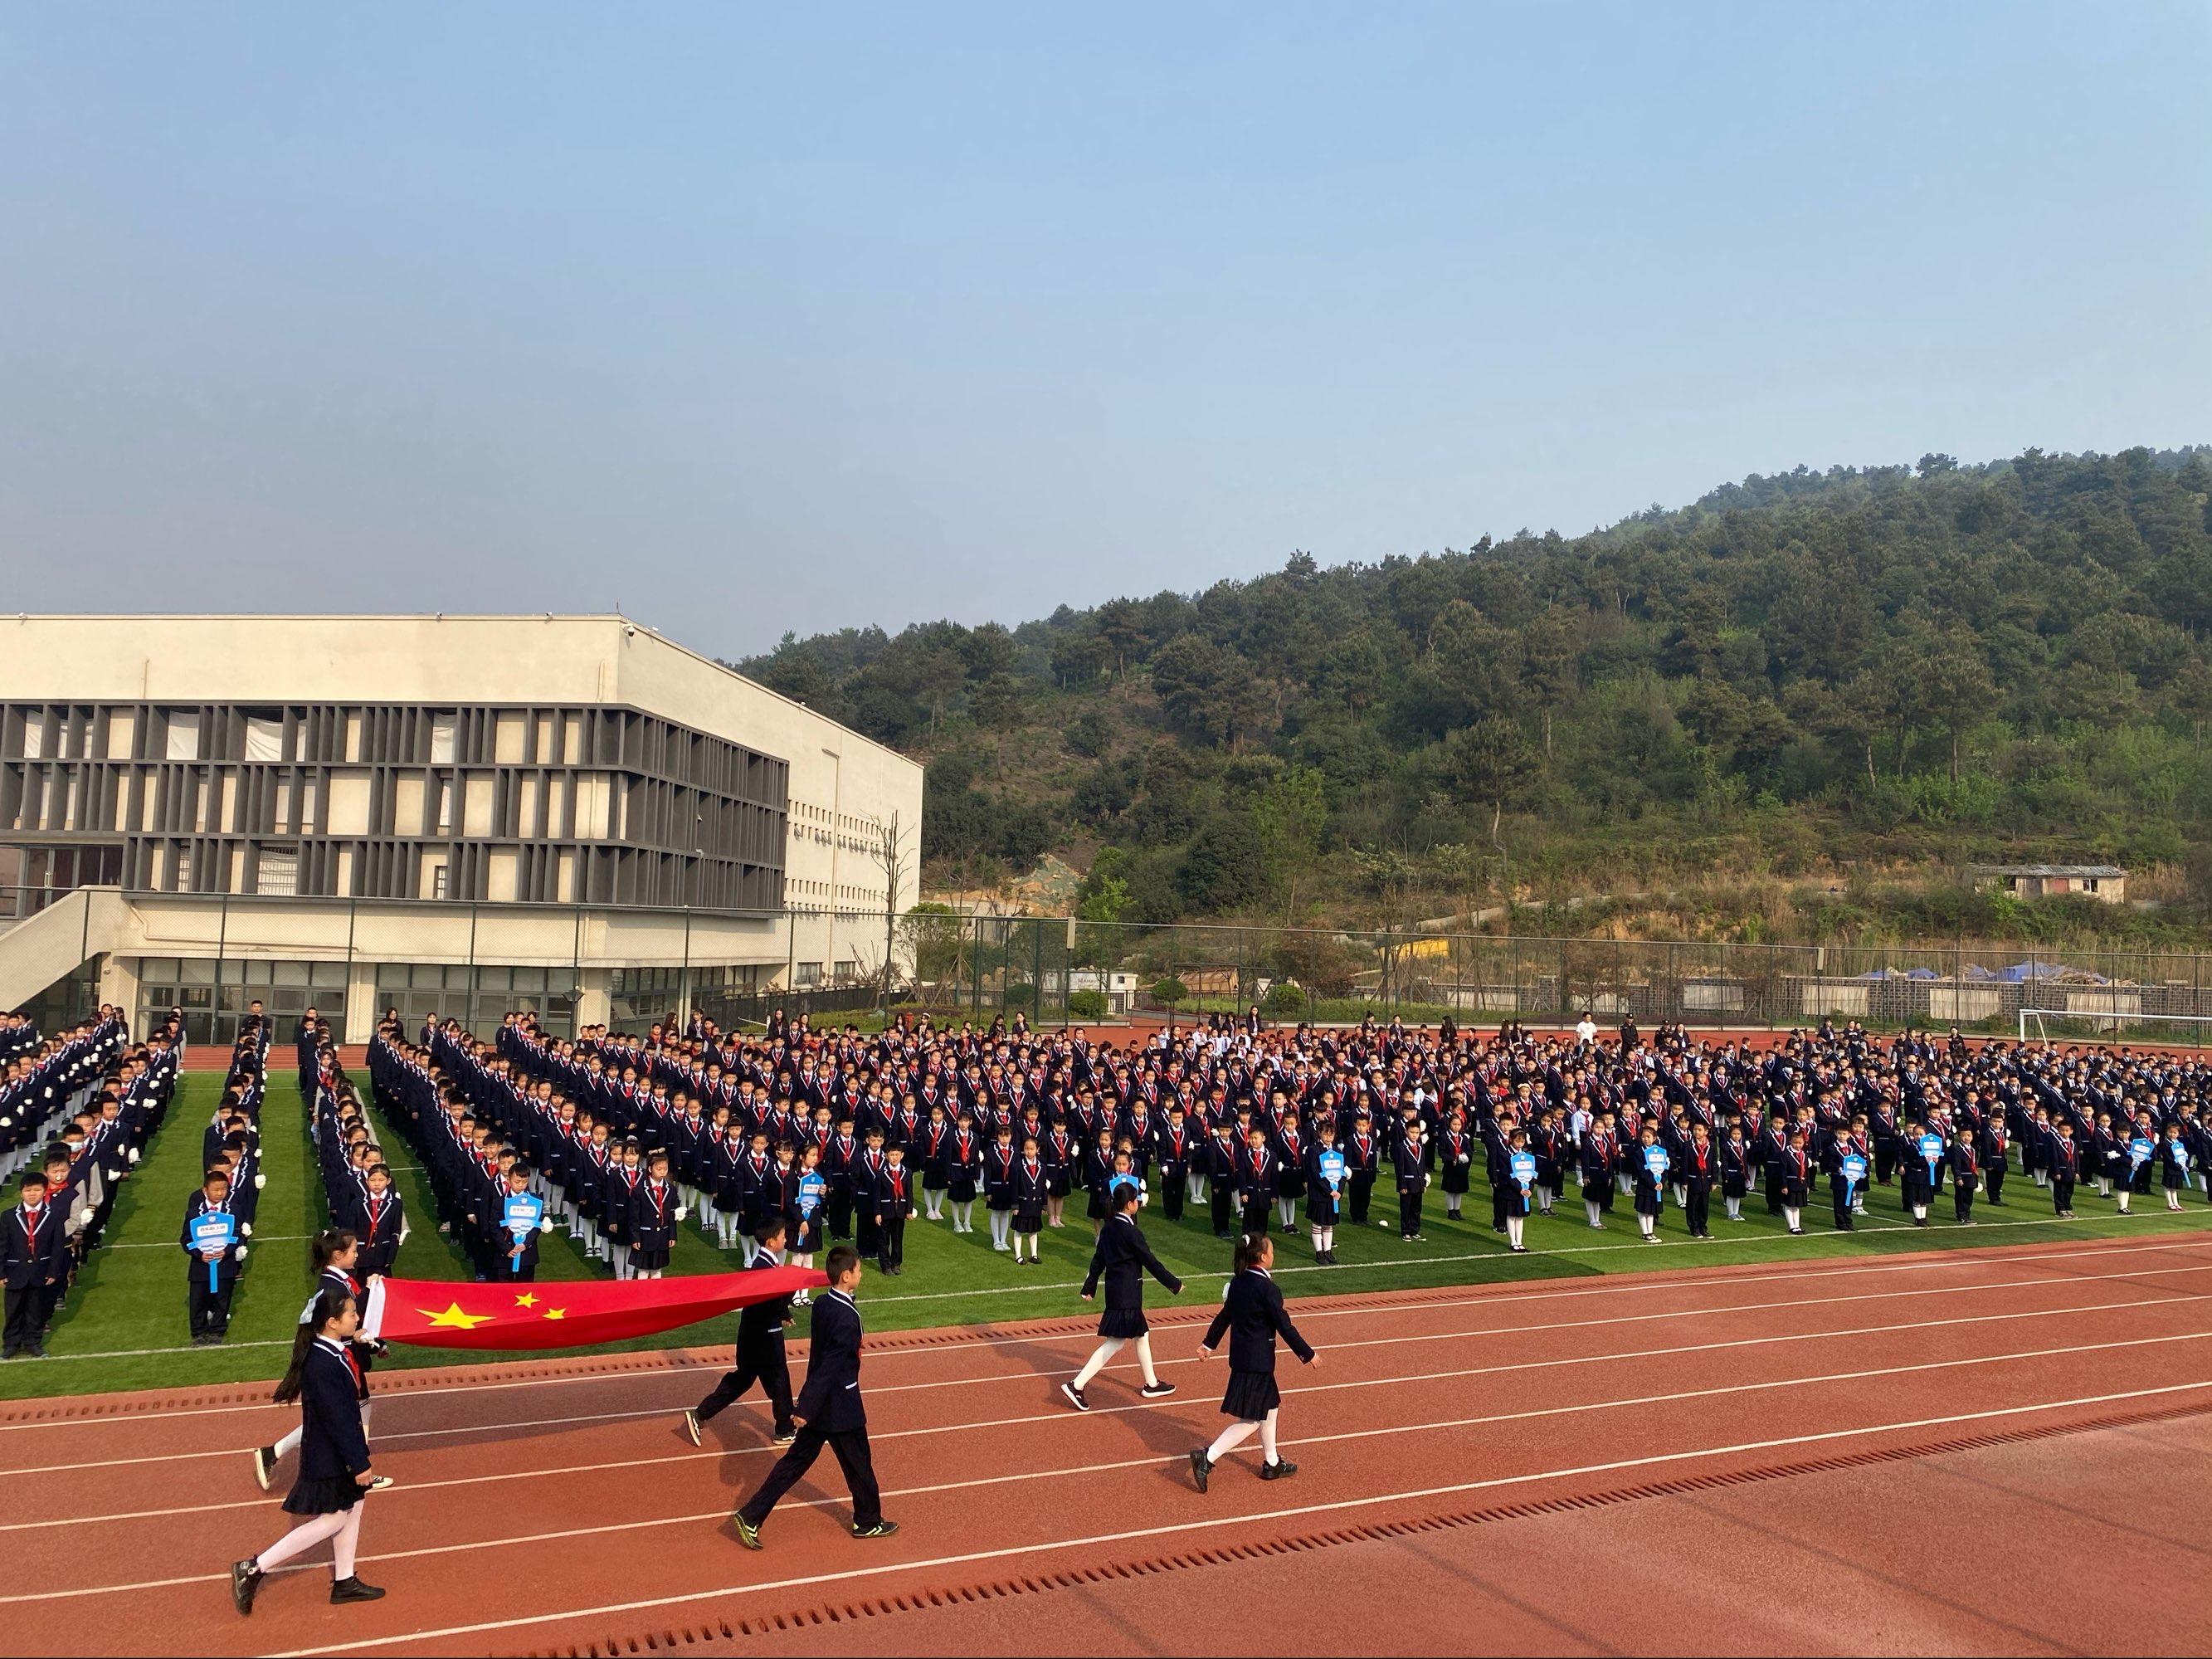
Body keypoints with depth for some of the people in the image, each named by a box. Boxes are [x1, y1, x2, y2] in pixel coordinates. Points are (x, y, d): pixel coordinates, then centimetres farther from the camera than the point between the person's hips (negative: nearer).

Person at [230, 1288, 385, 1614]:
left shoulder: (335, 1351, 0)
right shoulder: (323, 1366, -30)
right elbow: (338, 1419, -26)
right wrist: (359, 1464, -20)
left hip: (340, 1452, 9)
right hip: (329, 1458, -9)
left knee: (352, 1507, 16)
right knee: (332, 1519, 1)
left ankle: (344, 1581, 28)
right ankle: (254, 1569, 9)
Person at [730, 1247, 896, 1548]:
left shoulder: (822, 1303, 0)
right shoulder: (846, 1317, -27)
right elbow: (829, 1367, -26)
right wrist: (806, 1409, -23)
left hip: (819, 1404, 8)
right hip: (840, 1407, -8)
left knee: (797, 1459, 15)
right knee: (859, 1464, 13)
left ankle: (751, 1516, 14)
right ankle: (868, 1522, 31)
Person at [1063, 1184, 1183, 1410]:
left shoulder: (1108, 1228, 5)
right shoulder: (1131, 1232, -20)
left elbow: (1098, 1259, 11)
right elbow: (1150, 1262, -14)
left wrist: (1089, 1287, 19)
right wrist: (1174, 1284, -4)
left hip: (1115, 1290, 9)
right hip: (1126, 1295, -9)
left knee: (1141, 1335, 20)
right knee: (1115, 1342, -4)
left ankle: (1151, 1384, 32)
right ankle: (1077, 1385, -7)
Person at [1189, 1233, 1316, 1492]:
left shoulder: (1238, 1282, 2)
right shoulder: (1267, 1288, -22)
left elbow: (1224, 1315, 14)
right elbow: (1284, 1326, -16)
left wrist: (1209, 1343, 26)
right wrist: (1308, 1353, -4)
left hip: (1240, 1355, 9)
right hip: (1257, 1361, -9)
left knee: (1269, 1407, 23)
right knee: (1251, 1420, 0)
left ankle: (1271, 1464, 35)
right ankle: (1208, 1458, -5)